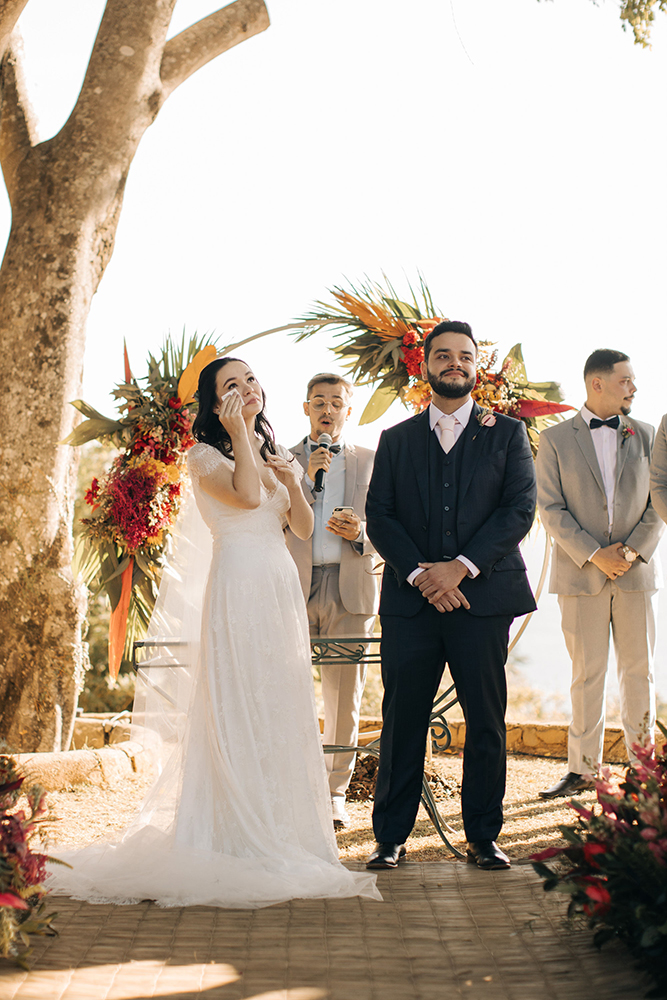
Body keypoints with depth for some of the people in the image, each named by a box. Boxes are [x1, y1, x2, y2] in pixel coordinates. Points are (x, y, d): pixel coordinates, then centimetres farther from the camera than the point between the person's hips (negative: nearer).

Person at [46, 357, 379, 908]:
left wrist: (292, 481, 0)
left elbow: (304, 528, 15)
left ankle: (284, 831, 15)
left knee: (284, 708, 7)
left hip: (283, 585, 7)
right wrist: (240, 433, -15)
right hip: (239, 587, -7)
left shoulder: (276, 453, 19)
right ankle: (243, 837, -4)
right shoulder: (205, 455, -1)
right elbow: (247, 495, -20)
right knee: (240, 709, -8)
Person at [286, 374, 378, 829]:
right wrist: (306, 478, -11)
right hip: (293, 586, 0)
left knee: (344, 695, 2)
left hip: (350, 587, 1)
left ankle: (335, 793, 12)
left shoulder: (371, 462, 13)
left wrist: (361, 533, -9)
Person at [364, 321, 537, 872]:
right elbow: (379, 517, 6)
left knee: (486, 722, 3)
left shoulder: (507, 434, 9)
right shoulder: (396, 440, 13)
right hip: (410, 600, 1)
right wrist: (419, 574, -9)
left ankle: (483, 836, 15)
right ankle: (391, 837, 11)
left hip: (484, 598, -1)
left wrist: (461, 567, -12)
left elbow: (520, 510, -2)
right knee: (402, 721, 2)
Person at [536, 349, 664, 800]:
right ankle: (582, 768, 10)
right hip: (581, 572, -2)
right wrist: (594, 555, -12)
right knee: (587, 673, 2)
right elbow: (551, 509, -3)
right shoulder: (555, 439, 2)